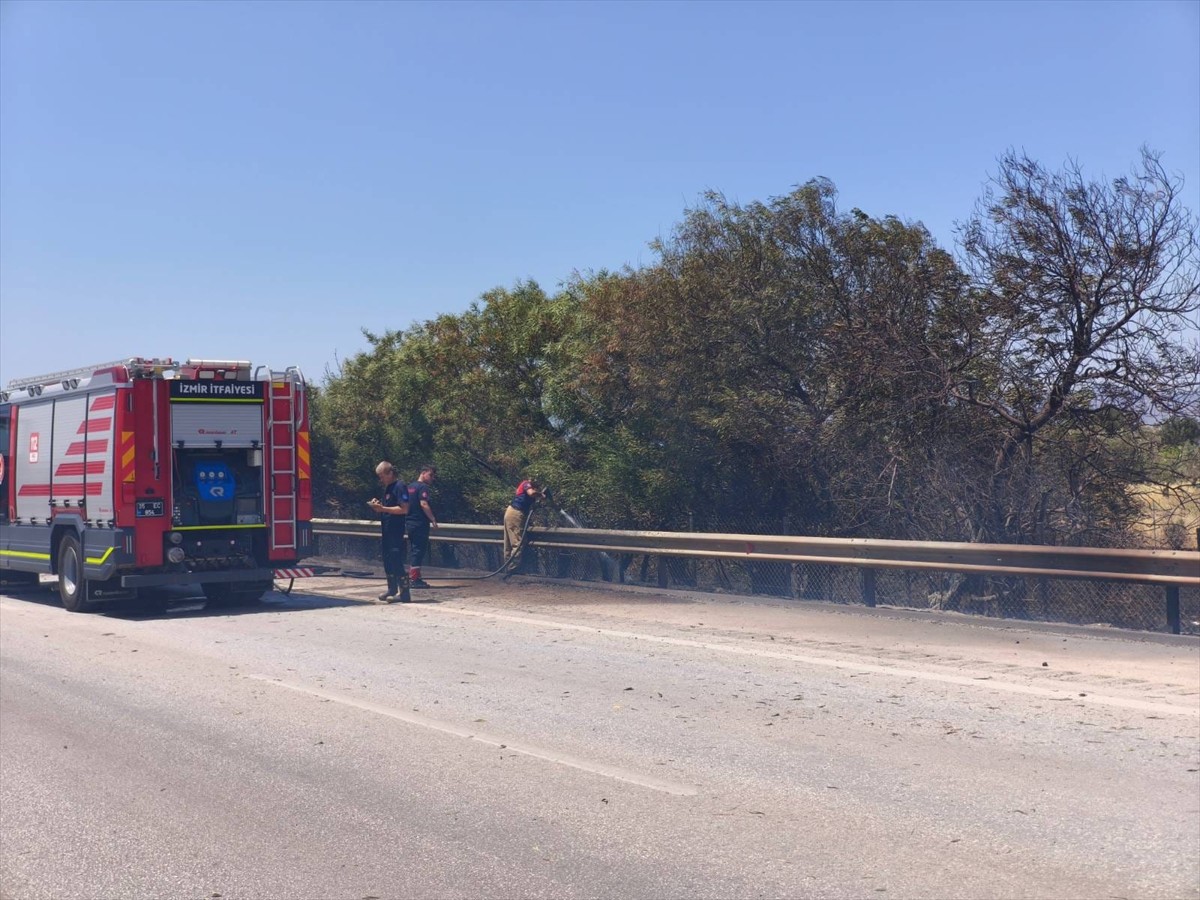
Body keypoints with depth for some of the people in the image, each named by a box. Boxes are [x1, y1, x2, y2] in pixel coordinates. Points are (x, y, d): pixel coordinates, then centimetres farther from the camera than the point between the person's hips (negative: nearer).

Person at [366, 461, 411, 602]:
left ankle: (404, 592, -9)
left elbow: (404, 509, -20)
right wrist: (378, 506, 3)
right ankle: (392, 589, 20)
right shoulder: (387, 488, 17)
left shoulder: (400, 486, -12)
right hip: (386, 530, 9)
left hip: (396, 531, -9)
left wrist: (383, 508, -20)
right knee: (387, 561, 12)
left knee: (396, 561, -10)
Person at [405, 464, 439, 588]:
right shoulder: (423, 487, -12)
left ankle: (411, 578, 18)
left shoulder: (410, 486, 16)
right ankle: (415, 579, -5)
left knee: (413, 551, 15)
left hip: (409, 523, 9)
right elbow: (424, 504, -22)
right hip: (420, 524, -9)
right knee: (419, 551, -5)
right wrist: (433, 519, -18)